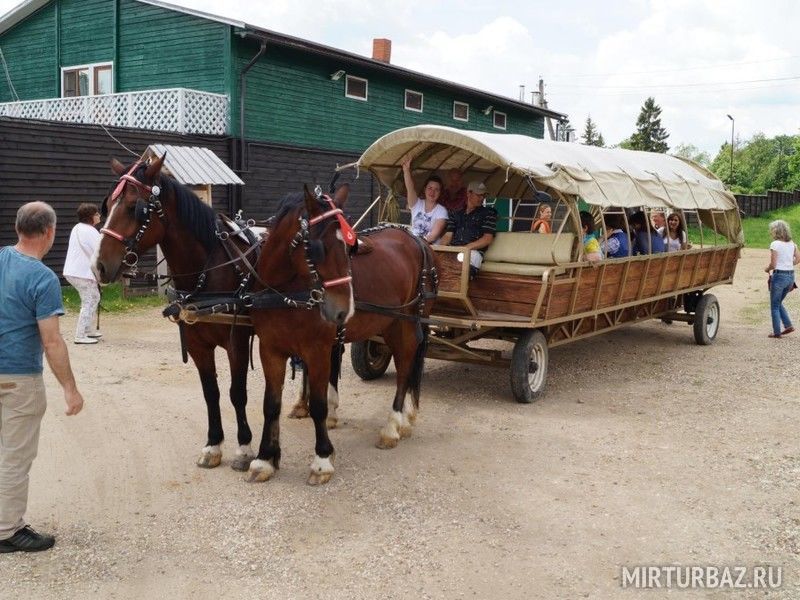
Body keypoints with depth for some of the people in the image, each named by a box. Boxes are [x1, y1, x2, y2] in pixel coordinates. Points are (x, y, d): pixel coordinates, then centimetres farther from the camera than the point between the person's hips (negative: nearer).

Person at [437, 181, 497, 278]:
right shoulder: (456, 214, 26)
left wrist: (466, 247, -11)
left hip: (473, 251, -3)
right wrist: (441, 247, -6)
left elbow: (487, 239, 2)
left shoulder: (488, 213, 13)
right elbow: (448, 235, 18)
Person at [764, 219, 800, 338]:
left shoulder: (775, 244, -14)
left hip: (779, 275, -7)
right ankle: (788, 325, 14)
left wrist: (767, 269, 4)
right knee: (779, 303, 23)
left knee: (774, 306, 7)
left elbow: (773, 264, -15)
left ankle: (777, 332, 9)